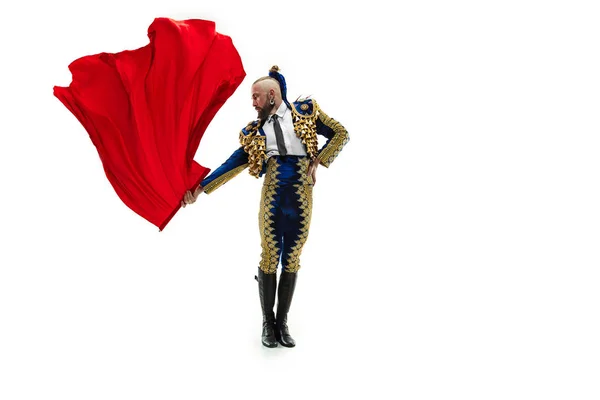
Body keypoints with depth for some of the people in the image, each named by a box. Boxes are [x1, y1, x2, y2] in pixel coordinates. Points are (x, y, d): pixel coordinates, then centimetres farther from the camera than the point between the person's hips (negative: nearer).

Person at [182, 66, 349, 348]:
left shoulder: (305, 111, 10)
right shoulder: (254, 131, 13)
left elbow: (340, 134, 10)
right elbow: (232, 164, 9)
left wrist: (318, 161, -1)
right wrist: (200, 188, 3)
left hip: (302, 196, -1)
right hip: (272, 195, 1)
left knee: (291, 259, 5)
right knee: (270, 256, 0)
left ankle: (282, 322, 18)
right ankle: (268, 323, 16)